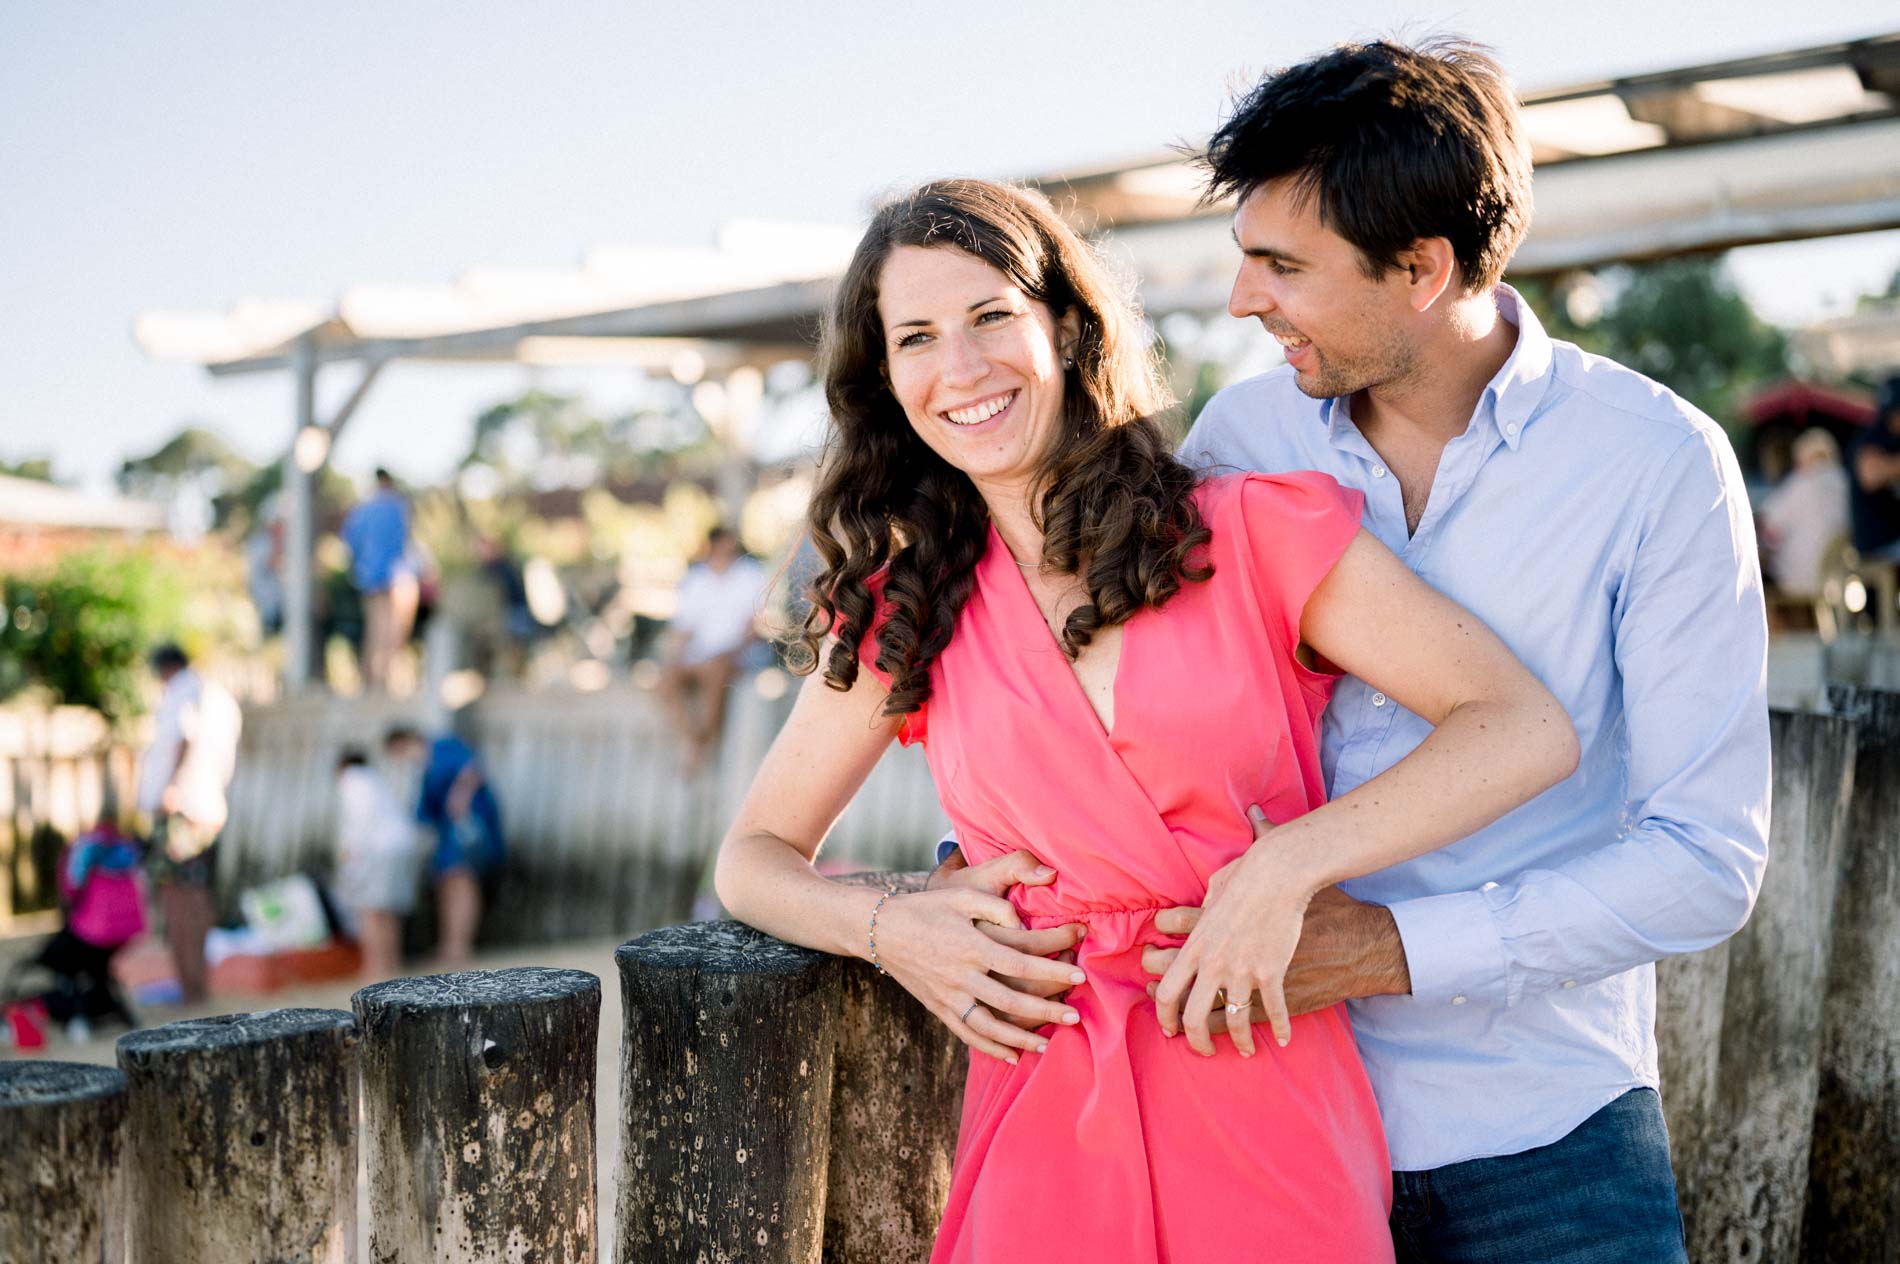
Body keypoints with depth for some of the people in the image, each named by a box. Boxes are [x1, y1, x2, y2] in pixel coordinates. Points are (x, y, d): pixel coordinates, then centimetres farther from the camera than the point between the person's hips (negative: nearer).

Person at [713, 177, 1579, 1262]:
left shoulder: (1253, 532, -1)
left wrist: (1286, 865, -18)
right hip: (1041, 1148, 2)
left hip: (1272, 1131, -2)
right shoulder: (904, 613, 9)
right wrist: (889, 929, -5)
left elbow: (1528, 731, -7)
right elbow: (755, 858, 15)